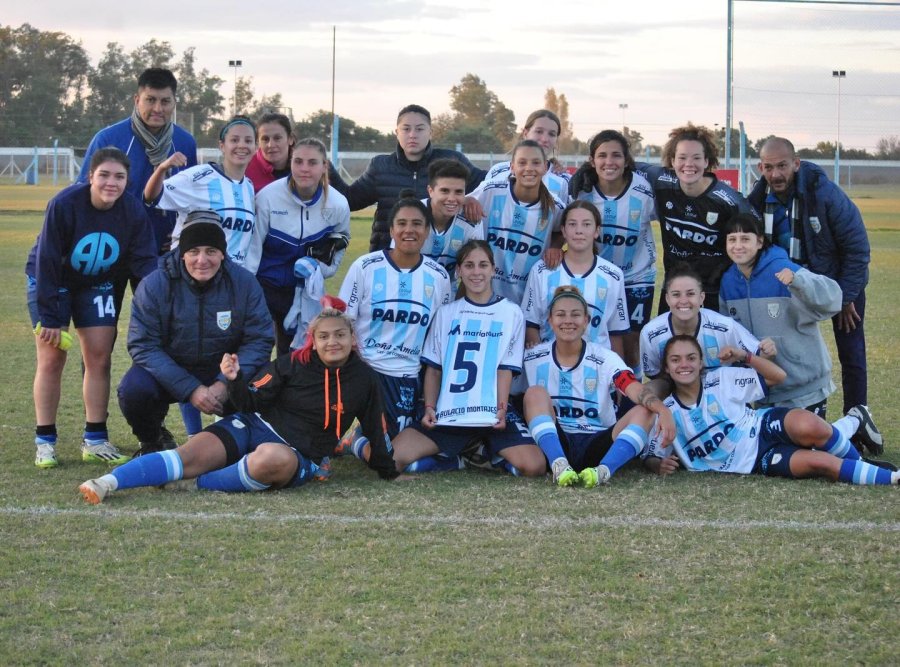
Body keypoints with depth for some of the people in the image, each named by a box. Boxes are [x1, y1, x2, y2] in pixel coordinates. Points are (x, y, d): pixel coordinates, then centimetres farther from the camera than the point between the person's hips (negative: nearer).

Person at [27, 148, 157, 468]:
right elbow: (47, 262, -24)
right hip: (51, 281, -3)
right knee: (52, 358, -5)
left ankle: (95, 440, 7)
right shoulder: (64, 204, -29)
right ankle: (44, 442, 2)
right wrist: (49, 316, -23)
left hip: (99, 284, 3)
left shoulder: (134, 211, -19)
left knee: (99, 357, -2)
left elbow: (144, 261, -14)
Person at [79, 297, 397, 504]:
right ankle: (107, 483, -35)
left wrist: (388, 471, 23)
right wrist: (235, 380, -17)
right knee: (191, 455, -23)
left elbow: (374, 429, 17)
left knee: (275, 459, -41)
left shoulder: (363, 379, 3)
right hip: (254, 427, 1)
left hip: (300, 456, -1)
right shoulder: (293, 363, 1)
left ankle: (197, 484, -26)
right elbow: (251, 403, 3)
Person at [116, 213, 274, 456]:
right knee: (134, 389, -31)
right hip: (168, 372, -1)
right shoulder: (154, 285, -14)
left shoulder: (244, 283, -10)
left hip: (224, 374, 1)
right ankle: (151, 440, 4)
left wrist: (225, 383, -26)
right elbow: (143, 346, -18)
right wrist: (190, 389, -27)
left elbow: (259, 341, -10)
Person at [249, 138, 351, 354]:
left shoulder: (338, 204, -9)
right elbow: (252, 246, -10)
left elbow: (338, 248, 9)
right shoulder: (268, 196, -18)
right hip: (263, 285, -2)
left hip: (305, 290, 3)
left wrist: (317, 267, -11)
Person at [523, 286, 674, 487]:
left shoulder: (605, 359, -2)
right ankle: (559, 466, -39)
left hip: (596, 446, 0)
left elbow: (636, 390, -20)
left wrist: (663, 410, -39)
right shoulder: (534, 359, 3)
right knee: (536, 393, -22)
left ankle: (603, 470, -43)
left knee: (643, 412, -22)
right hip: (554, 444, 0)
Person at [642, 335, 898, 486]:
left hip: (764, 429, 0)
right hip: (755, 463, 0)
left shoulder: (721, 379, -1)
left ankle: (851, 423, -5)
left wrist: (745, 356, -12)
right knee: (817, 462, -30)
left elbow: (778, 377, 2)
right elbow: (651, 456, 9)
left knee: (807, 427, -39)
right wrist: (660, 466, -15)